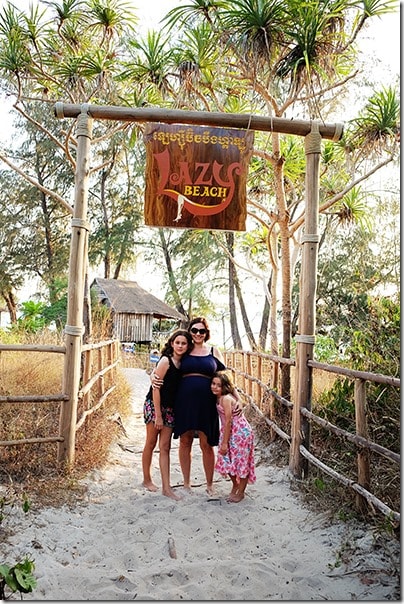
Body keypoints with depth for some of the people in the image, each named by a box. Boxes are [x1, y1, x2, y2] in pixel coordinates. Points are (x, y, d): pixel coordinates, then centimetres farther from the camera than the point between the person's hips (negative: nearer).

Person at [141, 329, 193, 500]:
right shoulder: (166, 361, -14)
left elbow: (178, 388, 8)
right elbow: (156, 387, -16)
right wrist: (158, 415, -17)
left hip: (170, 408, 5)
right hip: (154, 405, -5)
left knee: (165, 447, 5)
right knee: (151, 444, 9)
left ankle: (166, 487, 7)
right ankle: (147, 480, 25)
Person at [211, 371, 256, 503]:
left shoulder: (226, 399, -21)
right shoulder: (218, 398, 5)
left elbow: (228, 421, -21)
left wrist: (224, 443, -18)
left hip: (241, 433, -9)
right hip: (231, 433, 9)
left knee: (241, 461, 4)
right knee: (228, 460, 12)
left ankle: (241, 492, 17)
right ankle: (235, 485, 33)